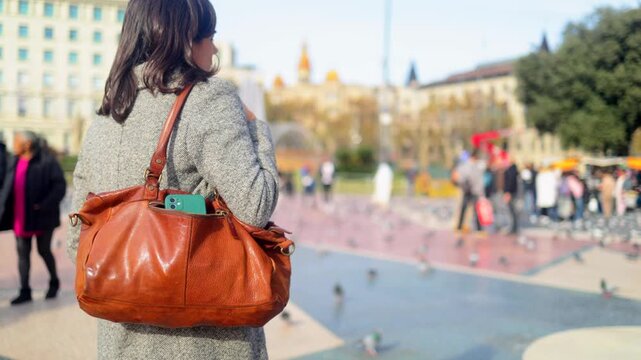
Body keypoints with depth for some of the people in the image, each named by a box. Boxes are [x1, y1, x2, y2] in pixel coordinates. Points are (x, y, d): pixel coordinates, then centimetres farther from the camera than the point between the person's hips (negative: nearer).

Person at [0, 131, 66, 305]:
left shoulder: (47, 162, -12)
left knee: (44, 250, 7)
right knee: (22, 253, 6)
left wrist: (44, 206, -23)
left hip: (41, 218, -6)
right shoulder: (15, 162, 8)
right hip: (20, 218, 6)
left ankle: (54, 282, 30)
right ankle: (25, 291, 13)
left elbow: (60, 186, -16)